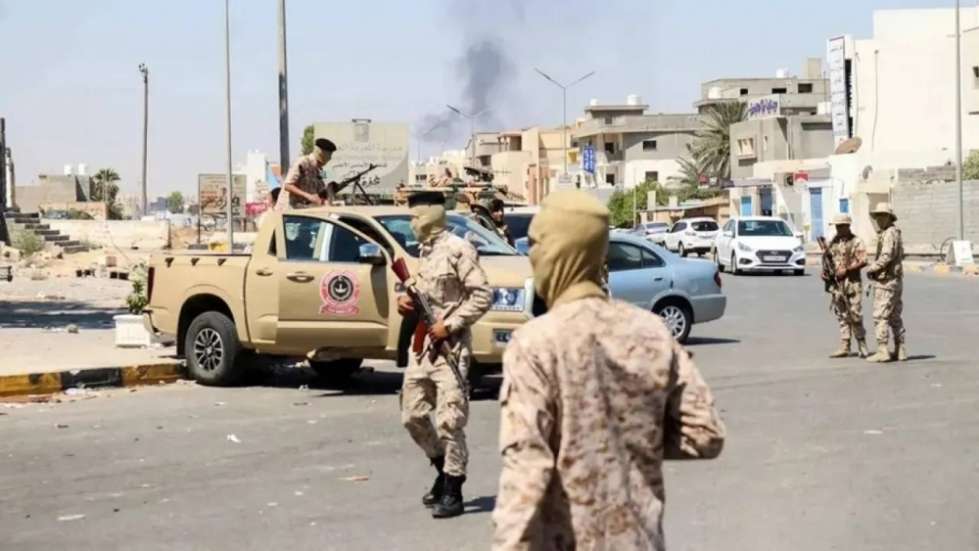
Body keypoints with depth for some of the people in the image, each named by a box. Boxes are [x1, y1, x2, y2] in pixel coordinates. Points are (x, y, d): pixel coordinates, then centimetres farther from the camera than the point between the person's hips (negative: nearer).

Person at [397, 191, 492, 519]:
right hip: (421, 344, 9)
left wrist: (449, 324, -17)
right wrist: (408, 302, 4)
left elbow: (482, 296, -14)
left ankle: (453, 492, 1)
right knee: (412, 416, 10)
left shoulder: (457, 249, -11)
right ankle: (443, 470, 28)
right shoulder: (424, 250, 13)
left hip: (449, 345, -8)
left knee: (449, 421, -7)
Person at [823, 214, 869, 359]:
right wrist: (825, 272, 3)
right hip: (836, 283, 6)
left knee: (855, 315, -7)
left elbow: (863, 261, -11)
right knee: (842, 316, 7)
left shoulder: (856, 242, -4)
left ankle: (862, 347, 3)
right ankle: (844, 348, 9)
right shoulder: (833, 242, 14)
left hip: (852, 282, -6)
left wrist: (846, 270, -18)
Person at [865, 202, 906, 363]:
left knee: (880, 316, -9)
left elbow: (887, 257, -23)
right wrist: (874, 268, 12)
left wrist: (871, 268, -10)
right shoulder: (889, 233, 18)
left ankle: (882, 351, -11)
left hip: (886, 282, -10)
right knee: (894, 317, 12)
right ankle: (900, 350, 13)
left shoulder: (890, 233, -13)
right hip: (895, 280, 10)